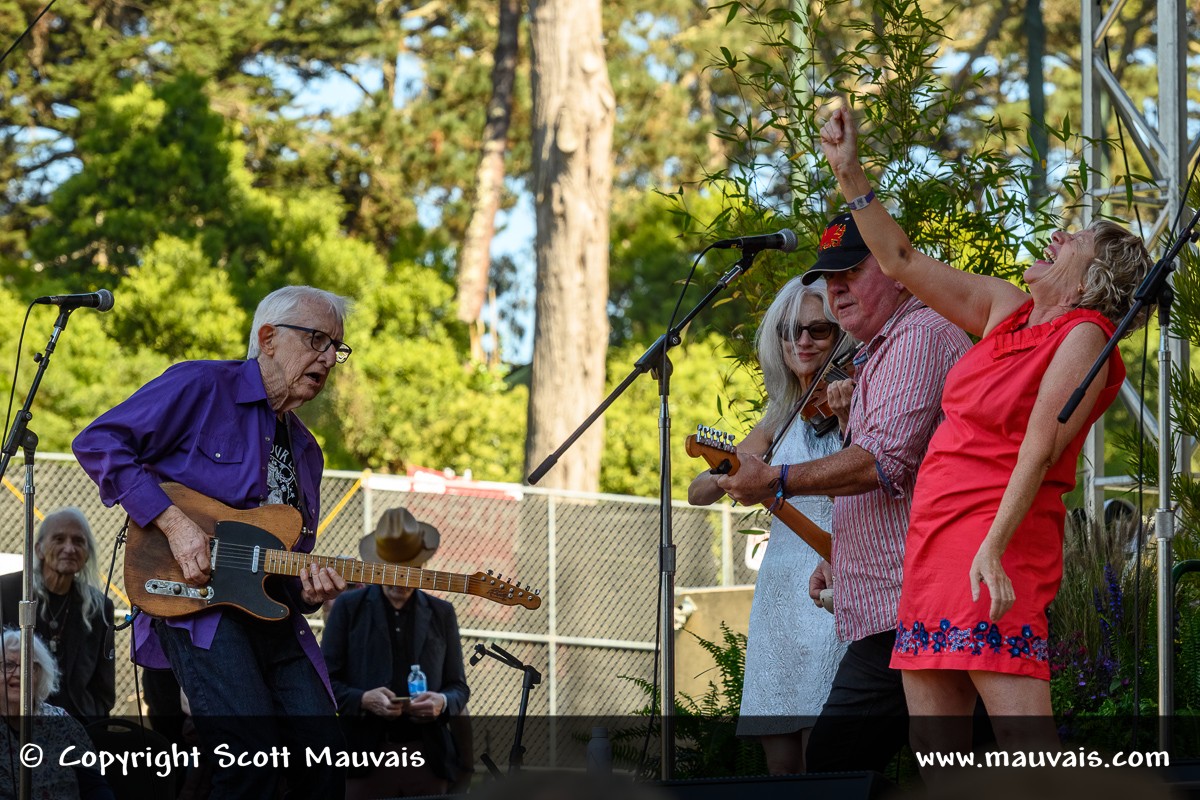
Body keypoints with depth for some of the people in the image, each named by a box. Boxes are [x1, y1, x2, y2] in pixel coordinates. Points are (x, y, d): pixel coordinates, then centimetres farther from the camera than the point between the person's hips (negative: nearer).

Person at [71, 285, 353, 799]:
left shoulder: (305, 451, 23)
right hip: (196, 606, -8)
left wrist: (307, 588, 1)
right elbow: (98, 443, -9)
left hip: (272, 615, 8)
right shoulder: (201, 388, -1)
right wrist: (174, 522, -16)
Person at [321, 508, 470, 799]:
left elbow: (459, 687, 17)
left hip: (428, 760, 2)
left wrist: (442, 703, -7)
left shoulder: (441, 613, 16)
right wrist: (363, 699, -13)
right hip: (366, 757, -2)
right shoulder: (349, 608, 10)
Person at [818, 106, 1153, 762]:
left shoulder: (1083, 337, -7)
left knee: (1025, 740, -17)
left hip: (997, 542, -9)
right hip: (935, 536, 9)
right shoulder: (1007, 309, 16)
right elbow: (903, 262, 23)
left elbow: (1039, 448, -17)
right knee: (932, 750, 5)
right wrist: (850, 175, 17)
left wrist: (994, 547, -26)